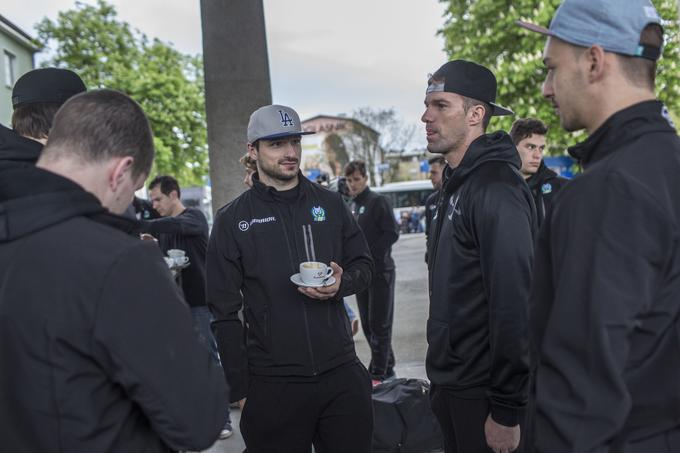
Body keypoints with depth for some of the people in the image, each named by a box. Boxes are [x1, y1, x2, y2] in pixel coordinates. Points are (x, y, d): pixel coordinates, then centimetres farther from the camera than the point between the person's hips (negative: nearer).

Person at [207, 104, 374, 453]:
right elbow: (224, 313, -1)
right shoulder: (232, 220, -1)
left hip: (342, 375, 3)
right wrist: (240, 389, -4)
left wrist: (342, 283, -10)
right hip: (272, 386, -2)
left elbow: (363, 264, 14)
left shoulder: (331, 204, 7)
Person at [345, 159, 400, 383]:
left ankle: (378, 373, 3)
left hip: (379, 271, -8)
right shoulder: (352, 206, 15)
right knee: (367, 324, 11)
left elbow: (392, 233, -15)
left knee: (379, 324, -3)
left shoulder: (378, 201, -8)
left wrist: (371, 255, -16)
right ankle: (387, 369, 23)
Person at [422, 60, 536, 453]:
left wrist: (507, 411, -21)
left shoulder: (495, 188, -19)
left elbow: (514, 303, -24)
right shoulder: (458, 185, 10)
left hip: (482, 394, -9)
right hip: (452, 384, 9)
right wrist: (443, 381, 15)